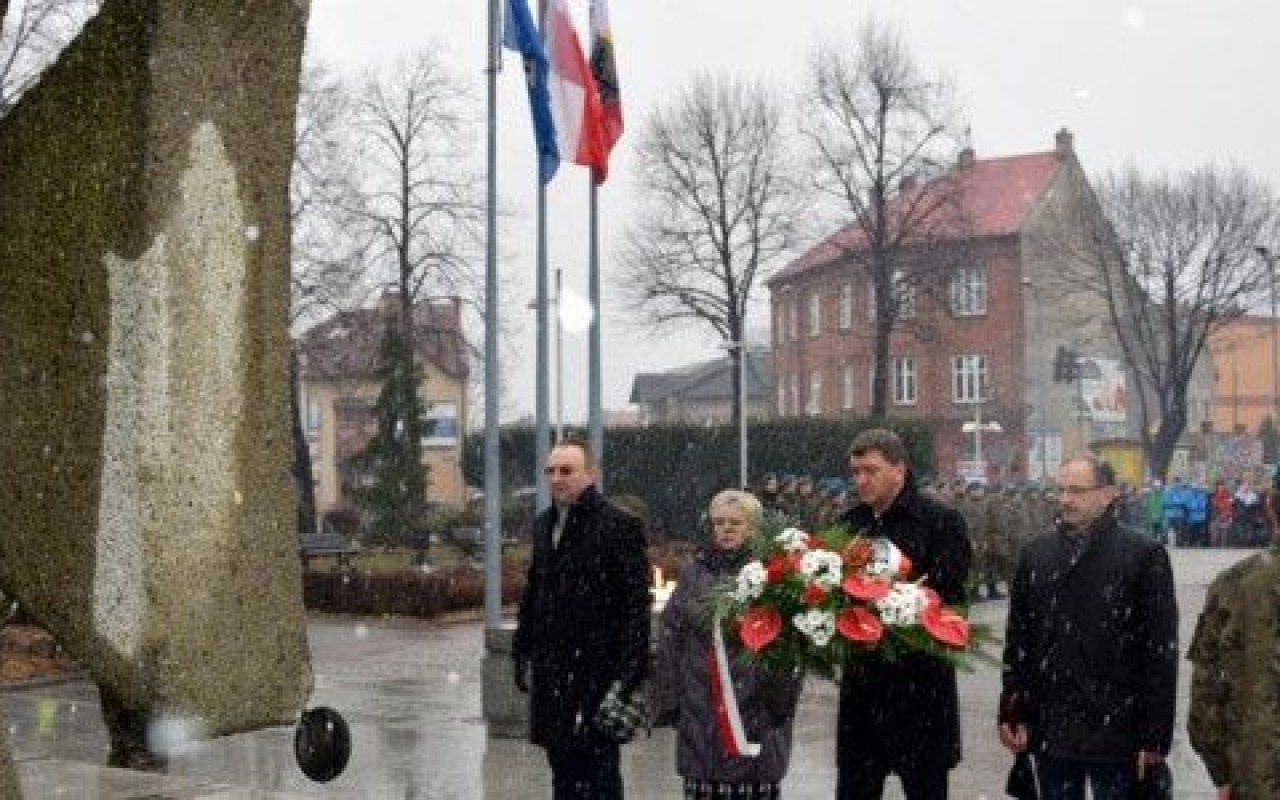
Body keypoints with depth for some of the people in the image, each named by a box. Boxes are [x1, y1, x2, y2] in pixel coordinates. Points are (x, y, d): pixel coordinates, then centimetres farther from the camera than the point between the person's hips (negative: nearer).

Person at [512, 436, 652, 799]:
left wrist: (630, 670, -17)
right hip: (551, 671, 7)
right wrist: (524, 652, 15)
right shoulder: (544, 524, 14)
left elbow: (636, 602, -12)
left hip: (597, 671, -7)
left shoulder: (620, 525, -9)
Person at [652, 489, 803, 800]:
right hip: (700, 711, 3)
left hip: (757, 709, -3)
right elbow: (670, 640, 11)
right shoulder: (693, 573, 9)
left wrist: (783, 699, -12)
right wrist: (668, 700, 7)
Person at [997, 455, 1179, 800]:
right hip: (1050, 731, 4)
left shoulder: (1143, 554, -6)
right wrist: (1013, 713, 5)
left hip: (1116, 734, -4)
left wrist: (1155, 735, -10)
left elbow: (1161, 651, -8)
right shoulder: (1036, 554, 8)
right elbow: (1018, 639, 10)